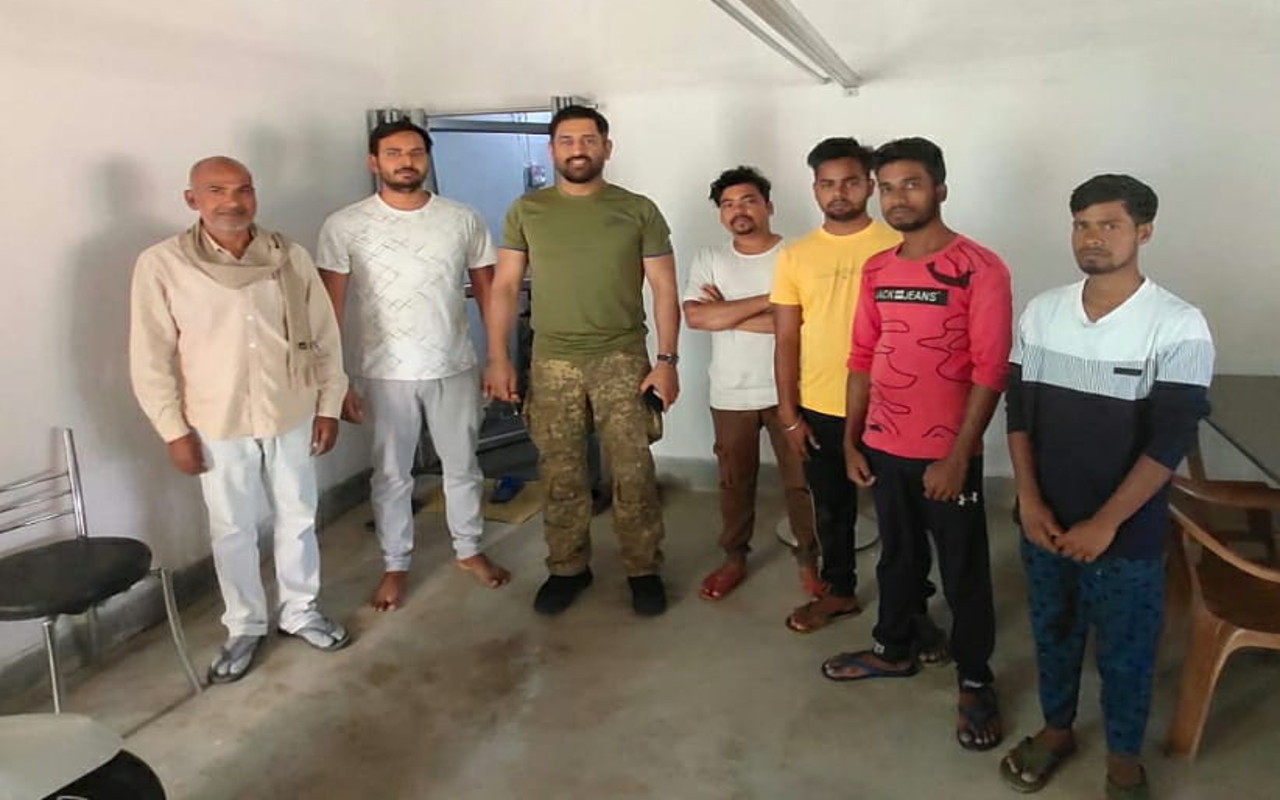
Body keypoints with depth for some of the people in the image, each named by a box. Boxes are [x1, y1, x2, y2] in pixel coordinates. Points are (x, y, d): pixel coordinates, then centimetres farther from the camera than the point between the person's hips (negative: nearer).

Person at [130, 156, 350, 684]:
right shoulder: (161, 265, -10)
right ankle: (244, 626, 32)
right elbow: (151, 358, -6)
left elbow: (325, 336, 2)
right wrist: (174, 430, -7)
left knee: (297, 519, 15)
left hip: (292, 416, 2)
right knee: (232, 530, 12)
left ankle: (300, 610, 35)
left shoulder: (290, 257, -4)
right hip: (218, 425, -1)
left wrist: (329, 405, 1)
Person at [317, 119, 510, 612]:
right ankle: (395, 565, 31)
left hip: (455, 369, 2)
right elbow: (329, 309, -6)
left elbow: (488, 292, 5)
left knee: (462, 467, 16)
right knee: (391, 475, 13)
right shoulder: (345, 226, -8)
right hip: (384, 375, -1)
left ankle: (469, 549, 37)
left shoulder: (464, 220, -2)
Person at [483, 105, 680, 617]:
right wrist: (497, 358, -4)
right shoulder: (526, 211, 4)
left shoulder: (639, 210, 0)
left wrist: (667, 360, -8)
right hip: (552, 363, 2)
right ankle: (568, 568, 26)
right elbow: (504, 287, 4)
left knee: (633, 473, 1)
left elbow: (664, 289, 0)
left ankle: (643, 569, 19)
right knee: (560, 475, 9)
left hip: (622, 360, -1)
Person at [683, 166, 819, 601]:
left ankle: (808, 559, 28)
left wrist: (726, 314, -15)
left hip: (788, 391, -2)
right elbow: (695, 317, -15)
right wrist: (766, 300, -18)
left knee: (801, 479, 9)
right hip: (731, 395, 2)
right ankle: (734, 558, 32)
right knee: (734, 481, 15)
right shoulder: (709, 260, 0)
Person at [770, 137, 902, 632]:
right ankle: (838, 591, 37)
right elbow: (786, 340, 3)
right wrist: (789, 413, 0)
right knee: (831, 509, 18)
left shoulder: (897, 247, -6)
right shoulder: (795, 256, 2)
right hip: (819, 409, 3)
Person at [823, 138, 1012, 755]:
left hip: (947, 455, -5)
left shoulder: (981, 268, -11)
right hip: (884, 448, 5)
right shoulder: (876, 270, 6)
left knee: (964, 573, 9)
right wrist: (851, 440, 8)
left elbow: (990, 370, -14)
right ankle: (893, 649, 40)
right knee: (898, 558, 21)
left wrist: (957, 456, -17)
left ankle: (975, 682, 27)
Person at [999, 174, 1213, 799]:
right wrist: (1029, 500, -6)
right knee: (1052, 631, 20)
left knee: (1125, 650, 14)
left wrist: (1105, 523, -17)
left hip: (1127, 531, -3)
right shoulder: (1042, 312, -1)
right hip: (1046, 520, 3)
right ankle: (1056, 729, 43)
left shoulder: (1179, 327, -14)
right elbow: (1019, 410, 2)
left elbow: (1170, 440, -16)